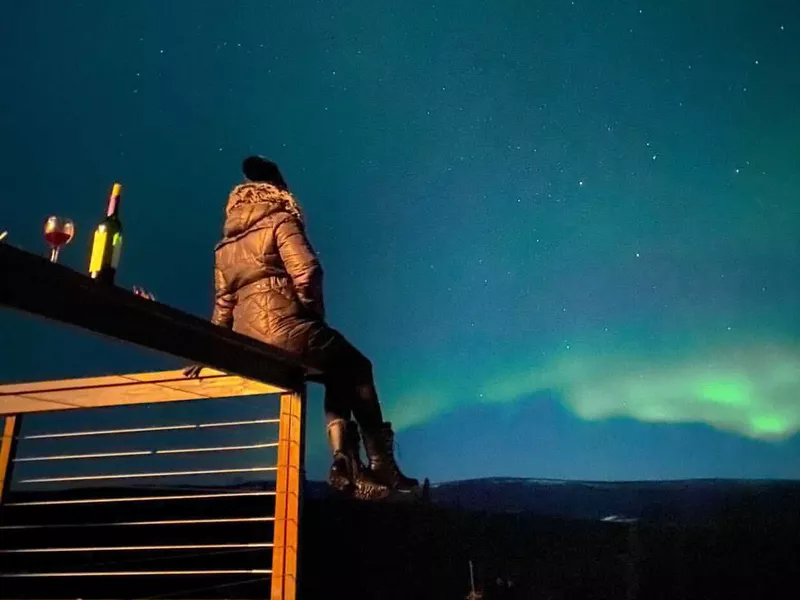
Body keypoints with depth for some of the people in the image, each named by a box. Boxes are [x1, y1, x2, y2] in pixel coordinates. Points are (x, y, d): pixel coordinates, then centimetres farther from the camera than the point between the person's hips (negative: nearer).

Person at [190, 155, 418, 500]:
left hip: (249, 345, 7)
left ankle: (344, 458, 11)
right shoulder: (280, 222, 1)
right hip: (286, 328, -7)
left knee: (338, 375, 23)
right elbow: (306, 275, -13)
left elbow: (222, 309, 19)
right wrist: (316, 314, 2)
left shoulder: (225, 247, 21)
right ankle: (380, 463, 14)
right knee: (356, 369, 16)